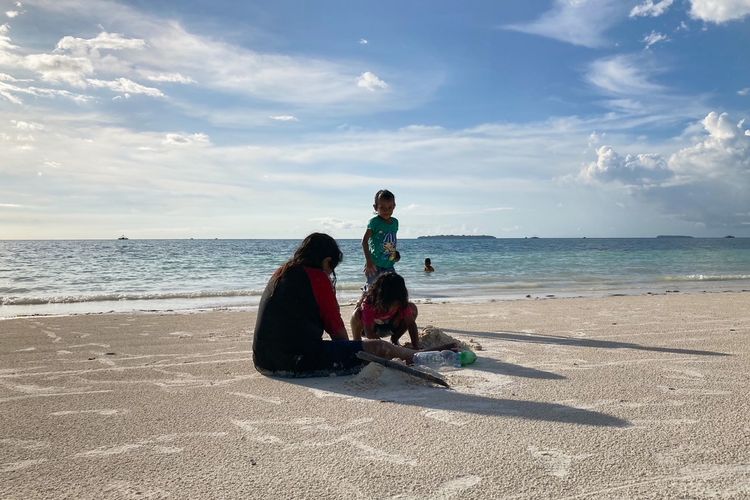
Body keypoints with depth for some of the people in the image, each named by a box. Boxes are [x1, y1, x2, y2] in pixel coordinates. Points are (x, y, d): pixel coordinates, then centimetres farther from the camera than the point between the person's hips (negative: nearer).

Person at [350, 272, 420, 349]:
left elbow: (411, 323, -28)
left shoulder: (401, 303, -27)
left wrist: (416, 348, -37)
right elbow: (369, 333, -38)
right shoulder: (368, 303, -36)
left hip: (389, 327, 4)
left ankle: (394, 340, -1)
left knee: (413, 308, -20)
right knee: (357, 314, -39)